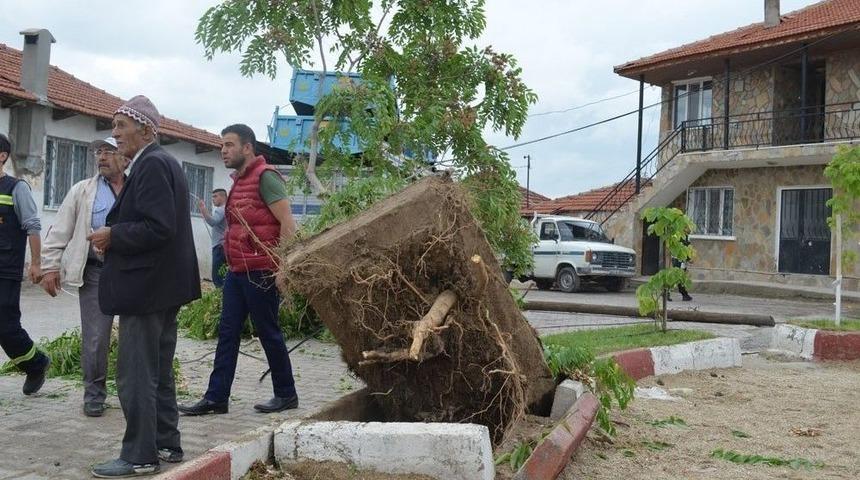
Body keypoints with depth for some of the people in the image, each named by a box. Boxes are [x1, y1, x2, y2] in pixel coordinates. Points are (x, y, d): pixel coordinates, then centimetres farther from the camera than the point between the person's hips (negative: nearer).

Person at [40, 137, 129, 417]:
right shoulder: (83, 191, 6)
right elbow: (59, 232, 5)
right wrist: (50, 266, -2)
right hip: (97, 272, -1)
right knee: (95, 338, -1)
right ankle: (94, 394, 14)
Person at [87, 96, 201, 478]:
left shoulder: (152, 164, -16)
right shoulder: (161, 162, 15)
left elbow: (158, 228, -25)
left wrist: (113, 236, -13)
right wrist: (115, 236, 8)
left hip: (147, 286, -11)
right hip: (163, 285, 11)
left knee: (135, 374, -3)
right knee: (158, 371, 16)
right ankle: (166, 444, 25)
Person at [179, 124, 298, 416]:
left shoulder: (264, 177, -11)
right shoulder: (239, 180, 16)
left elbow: (287, 223, -16)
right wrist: (233, 265, 17)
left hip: (260, 272, -9)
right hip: (237, 271, 9)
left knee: (268, 333, 2)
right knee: (227, 334, 7)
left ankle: (286, 395, 15)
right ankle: (216, 398, 11)